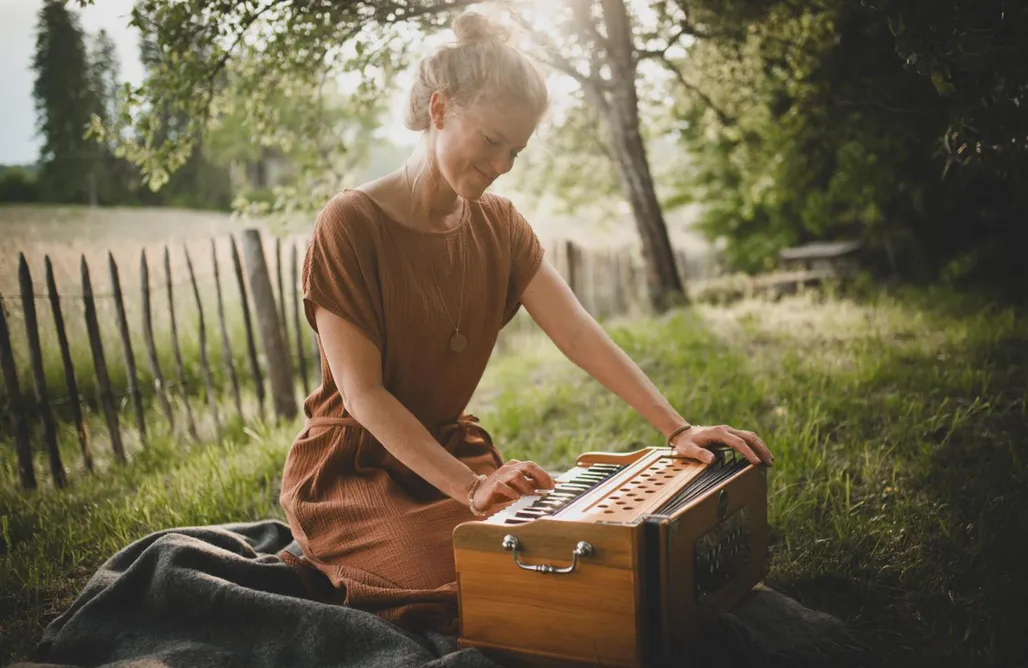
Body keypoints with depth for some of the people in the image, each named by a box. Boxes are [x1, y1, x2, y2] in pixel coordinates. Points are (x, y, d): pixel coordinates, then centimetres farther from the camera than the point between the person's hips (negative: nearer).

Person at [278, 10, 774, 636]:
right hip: (353, 468, -5)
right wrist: (471, 489, -29)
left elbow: (580, 334, -6)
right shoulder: (351, 224, -18)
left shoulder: (498, 225, 1)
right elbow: (362, 392, -21)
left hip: (450, 448, 6)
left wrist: (678, 429, -16)